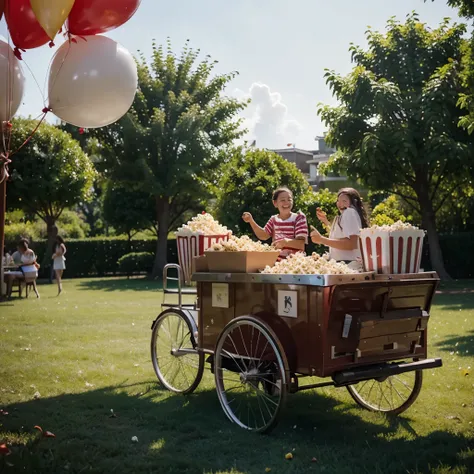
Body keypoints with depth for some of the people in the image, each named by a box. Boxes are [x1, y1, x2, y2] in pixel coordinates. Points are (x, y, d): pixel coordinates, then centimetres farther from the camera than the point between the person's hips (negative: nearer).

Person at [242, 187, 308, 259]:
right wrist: (251, 221, 2)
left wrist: (286, 242, -29)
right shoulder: (274, 219, 16)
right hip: (276, 259, 4)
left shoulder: (299, 218, -1)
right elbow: (264, 236, 14)